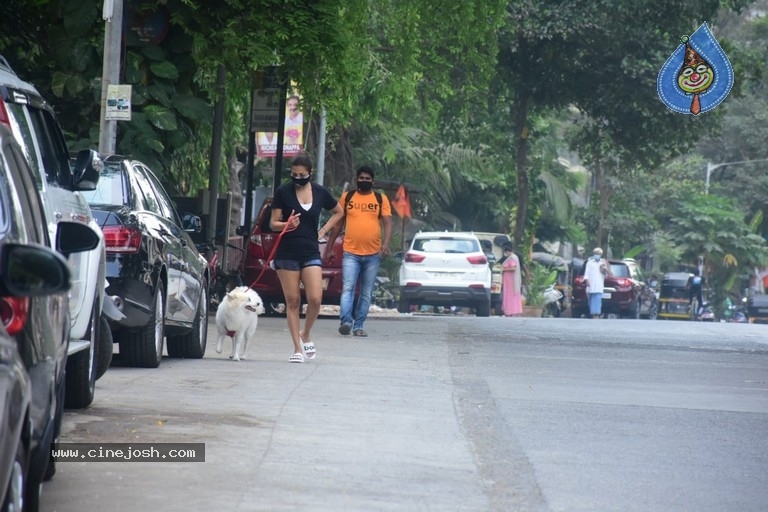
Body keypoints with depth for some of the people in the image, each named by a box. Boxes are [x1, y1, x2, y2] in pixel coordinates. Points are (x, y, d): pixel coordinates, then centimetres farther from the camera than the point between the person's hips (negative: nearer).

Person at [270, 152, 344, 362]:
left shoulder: (320, 192, 4)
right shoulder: (283, 192, -2)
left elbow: (339, 212, 21)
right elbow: (273, 223, 0)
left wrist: (324, 230, 8)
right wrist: (287, 225, -21)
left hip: (311, 252, 1)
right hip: (287, 254, -1)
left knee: (315, 299, -11)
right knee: (292, 301, -1)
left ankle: (306, 335, 15)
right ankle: (298, 349, 6)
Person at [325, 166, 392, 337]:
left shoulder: (381, 199, 7)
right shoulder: (347, 197, 8)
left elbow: (387, 223, -2)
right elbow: (338, 223, 13)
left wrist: (386, 243, -19)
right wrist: (329, 247, 11)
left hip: (373, 254, 1)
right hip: (351, 253, -1)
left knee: (366, 293, 6)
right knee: (347, 288, -15)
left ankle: (359, 326, 13)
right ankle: (346, 321, -26)